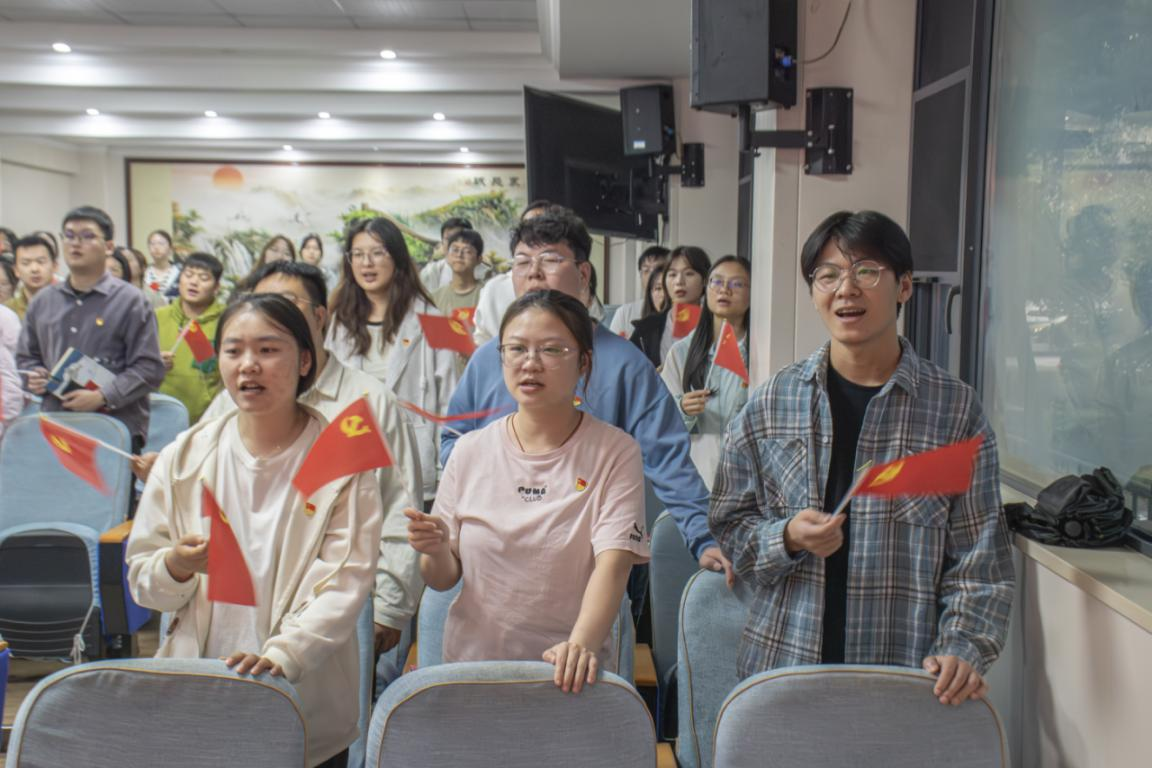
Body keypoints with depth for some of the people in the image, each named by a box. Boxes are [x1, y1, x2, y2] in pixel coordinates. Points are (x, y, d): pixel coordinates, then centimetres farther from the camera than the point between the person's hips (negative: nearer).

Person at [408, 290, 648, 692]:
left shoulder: (615, 452, -2)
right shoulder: (470, 451, 5)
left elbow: (613, 564, -12)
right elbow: (444, 578, 10)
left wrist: (581, 644, -28)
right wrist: (435, 549, -12)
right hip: (472, 663, 2)